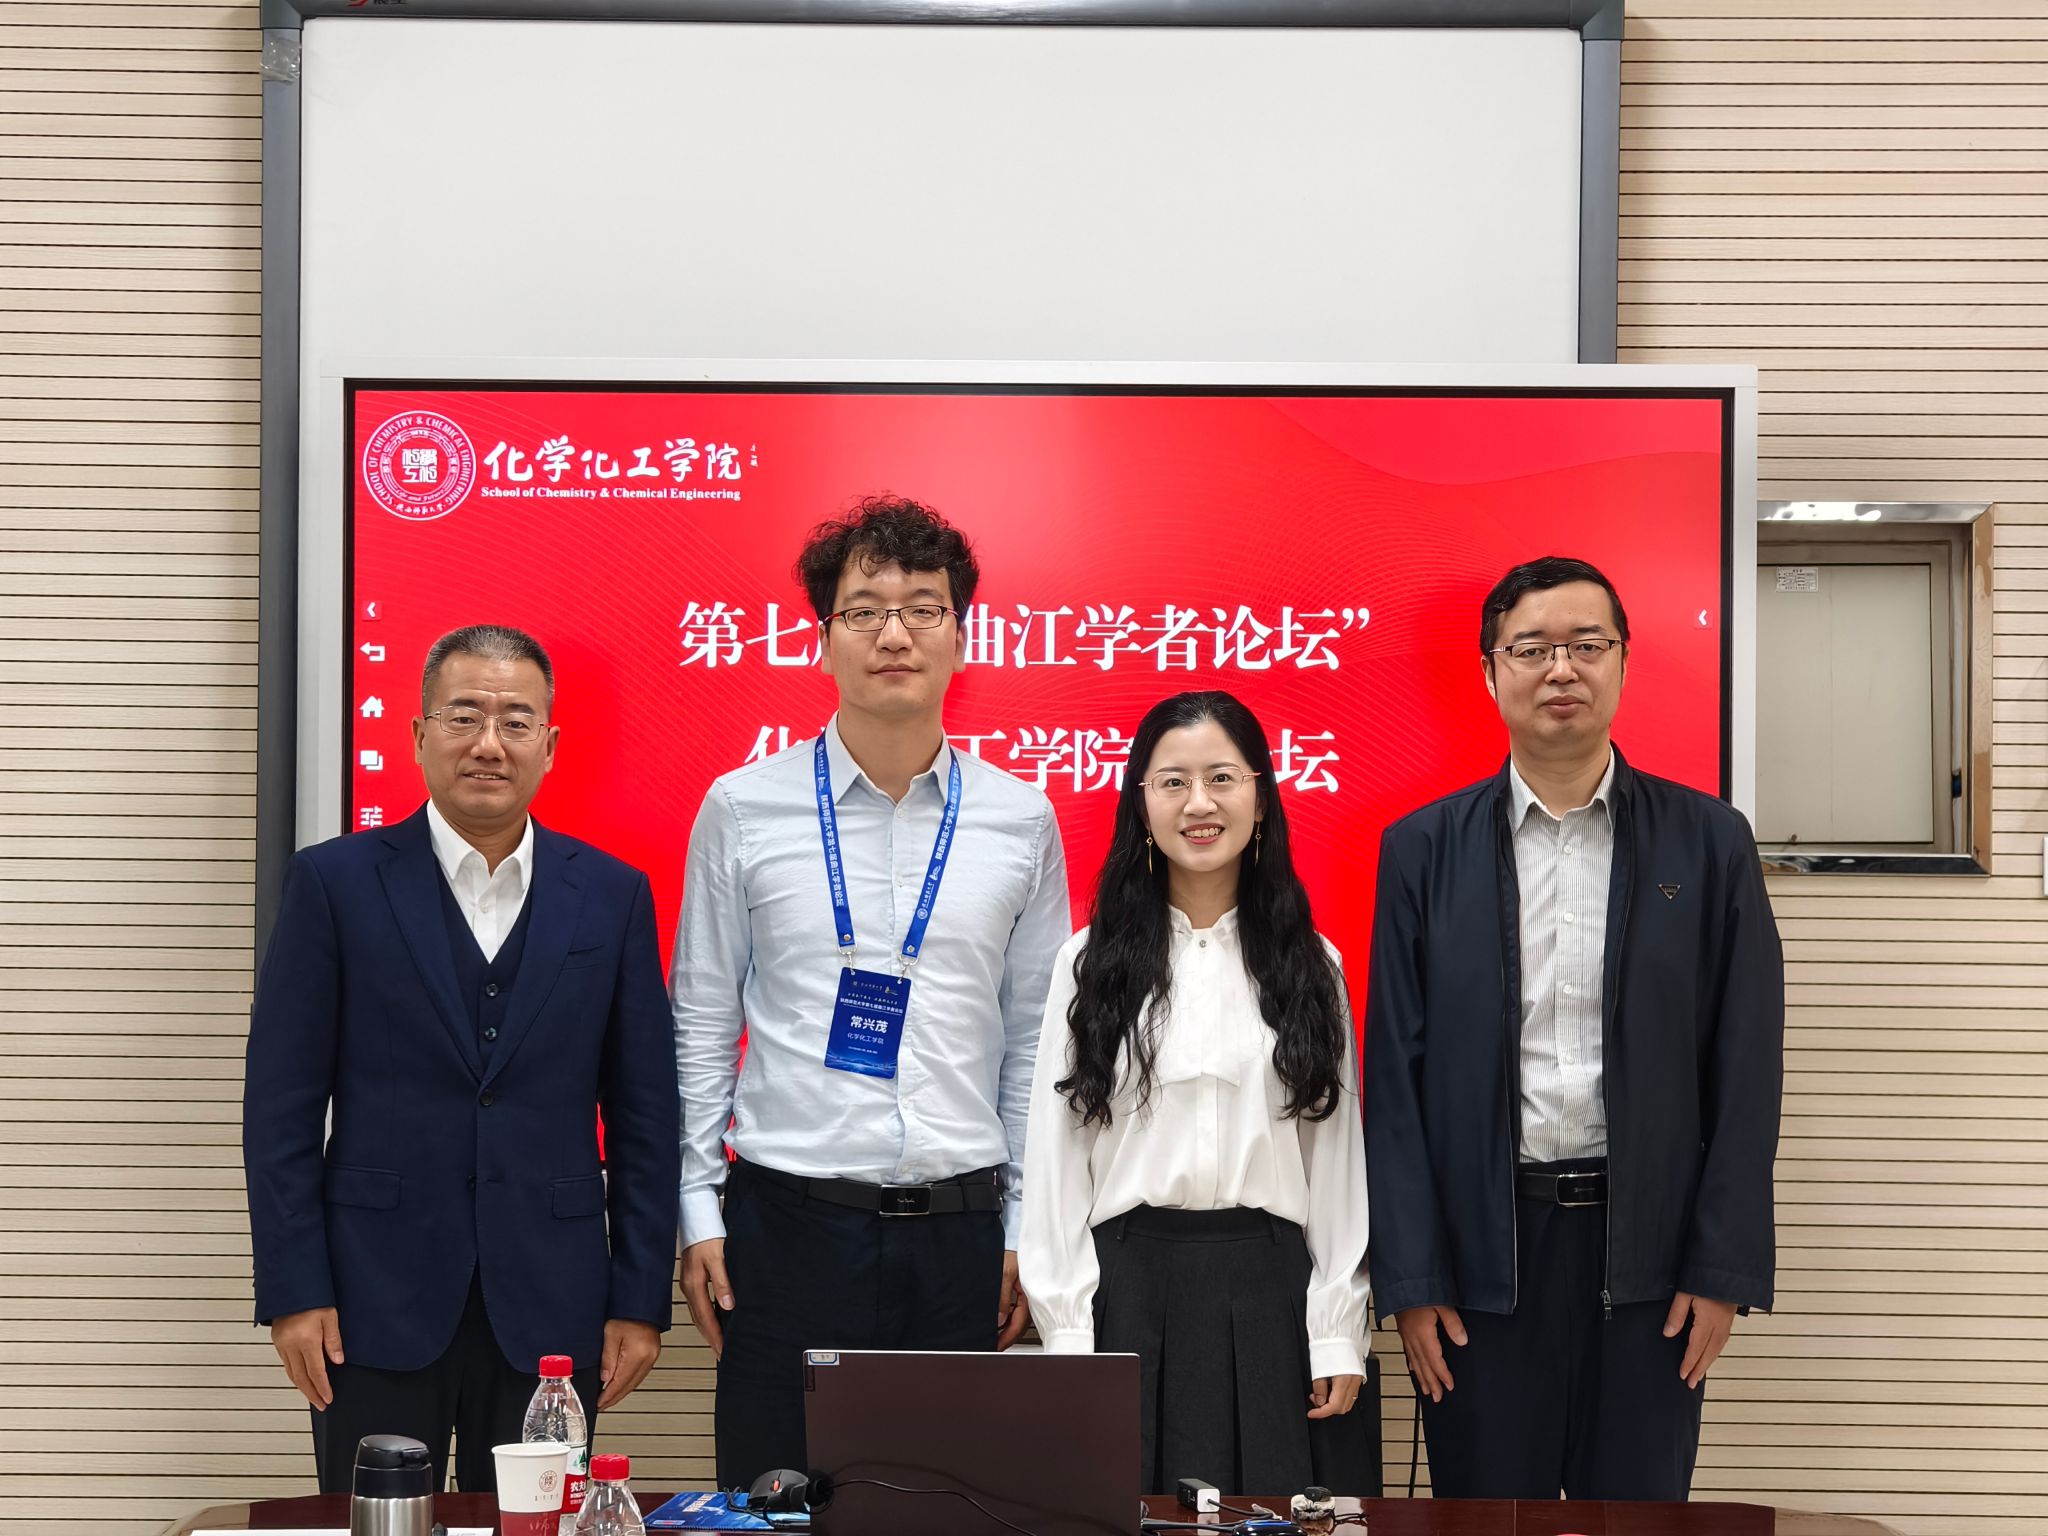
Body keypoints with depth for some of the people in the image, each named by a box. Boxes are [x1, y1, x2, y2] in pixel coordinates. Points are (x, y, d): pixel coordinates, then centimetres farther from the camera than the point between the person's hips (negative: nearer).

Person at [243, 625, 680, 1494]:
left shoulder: (613, 895, 5)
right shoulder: (334, 883, 1)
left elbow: (642, 1112, 6)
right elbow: (281, 1104, -1)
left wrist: (640, 1301, 2)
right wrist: (293, 1291, -6)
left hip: (548, 1308, 1)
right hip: (378, 1300, -1)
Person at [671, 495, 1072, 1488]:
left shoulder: (1019, 821, 5)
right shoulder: (742, 810, 1)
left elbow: (1033, 1040, 9)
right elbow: (701, 1025, 5)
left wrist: (1027, 1228, 6)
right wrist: (699, 1212, 1)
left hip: (959, 1230, 1)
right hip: (788, 1221, -1)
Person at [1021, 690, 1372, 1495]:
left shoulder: (1309, 965, 8)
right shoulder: (1093, 961, 4)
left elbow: (1336, 1156, 6)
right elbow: (1057, 1156, 2)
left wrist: (1337, 1331, 0)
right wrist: (1067, 1331, -3)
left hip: (1271, 1288, 1)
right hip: (1130, 1286, -1)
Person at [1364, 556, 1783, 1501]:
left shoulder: (1709, 843, 3)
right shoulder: (1425, 850, 4)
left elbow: (1746, 1068, 2)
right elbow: (1395, 1072, 2)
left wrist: (1724, 1269, -4)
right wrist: (1408, 1276, -3)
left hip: (1645, 1245, 0)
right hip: (1481, 1247, 0)